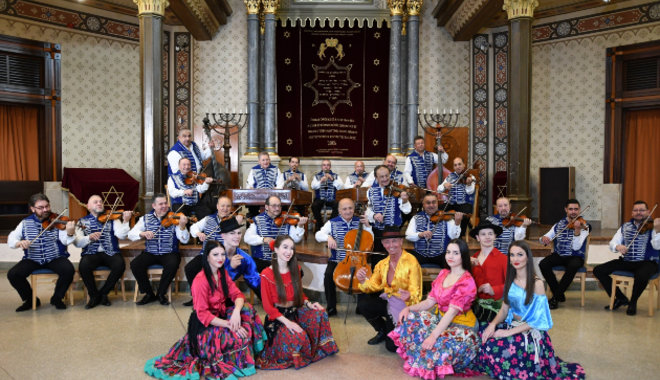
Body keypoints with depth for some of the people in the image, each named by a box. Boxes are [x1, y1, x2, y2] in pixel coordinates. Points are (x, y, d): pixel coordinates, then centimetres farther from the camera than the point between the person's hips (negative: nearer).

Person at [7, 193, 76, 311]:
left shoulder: (56, 221, -4)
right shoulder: (25, 223, 5)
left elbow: (65, 241, -16)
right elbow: (11, 239, 0)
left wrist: (70, 233, -40)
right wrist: (19, 243, -24)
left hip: (55, 258, -2)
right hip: (32, 260, 3)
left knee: (69, 270, -29)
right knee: (12, 274, -19)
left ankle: (57, 298, -1)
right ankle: (30, 299, 6)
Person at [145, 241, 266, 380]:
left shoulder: (223, 273, 2)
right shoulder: (200, 280, -21)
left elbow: (237, 294, -4)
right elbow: (202, 314, -22)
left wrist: (236, 312, -26)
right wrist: (228, 324, -28)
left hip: (221, 315, 8)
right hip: (204, 325, -8)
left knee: (247, 309, -13)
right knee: (238, 337, -25)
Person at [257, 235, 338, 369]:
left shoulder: (295, 269, 6)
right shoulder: (267, 274, -14)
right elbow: (268, 306, -13)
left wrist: (309, 304, -4)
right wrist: (287, 322, -24)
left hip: (295, 312, 6)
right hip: (277, 317, -6)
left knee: (319, 313, -22)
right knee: (299, 337, -32)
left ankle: (319, 348, 0)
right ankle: (295, 358, 2)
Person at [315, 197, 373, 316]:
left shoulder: (359, 222, 7)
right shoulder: (332, 223, 2)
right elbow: (318, 235, -10)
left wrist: (367, 226, -7)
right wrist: (328, 237, -31)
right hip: (337, 260, -1)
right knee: (328, 275, -28)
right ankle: (331, 307, -9)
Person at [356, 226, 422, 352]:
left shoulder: (412, 262, -15)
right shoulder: (382, 264, 5)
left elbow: (415, 294, -18)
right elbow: (374, 285, -3)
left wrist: (409, 297, -41)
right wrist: (363, 281, -24)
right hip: (387, 301, 6)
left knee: (392, 345, -15)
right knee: (362, 302, -21)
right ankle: (382, 331, 6)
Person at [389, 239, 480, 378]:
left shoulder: (467, 282, -18)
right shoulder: (443, 274, 4)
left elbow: (452, 312, -26)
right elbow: (430, 302, 4)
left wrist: (433, 336, -32)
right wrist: (409, 308, -13)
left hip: (461, 325, -7)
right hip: (442, 319, 7)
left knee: (439, 343, -34)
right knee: (411, 317, -11)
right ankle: (415, 359, -1)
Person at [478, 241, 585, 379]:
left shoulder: (537, 284, -12)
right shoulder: (511, 281, 7)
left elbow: (536, 320, -14)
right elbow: (504, 309, 8)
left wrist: (509, 332, -20)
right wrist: (493, 324, -13)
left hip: (532, 332, -6)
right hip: (511, 325, 6)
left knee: (496, 348, -29)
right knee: (485, 340, -21)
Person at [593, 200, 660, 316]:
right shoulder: (625, 226, 12)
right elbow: (612, 243, 6)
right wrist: (617, 247, -18)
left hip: (647, 262, -5)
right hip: (626, 262, 5)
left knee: (641, 275, -39)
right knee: (598, 270, -10)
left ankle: (633, 302, -8)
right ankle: (620, 298, 5)